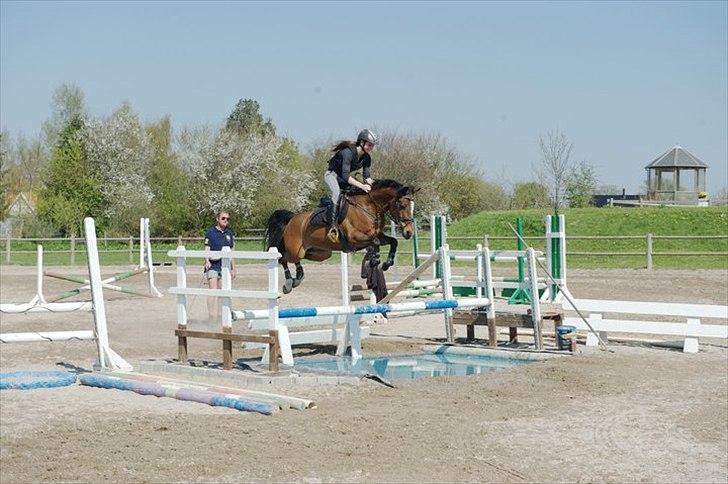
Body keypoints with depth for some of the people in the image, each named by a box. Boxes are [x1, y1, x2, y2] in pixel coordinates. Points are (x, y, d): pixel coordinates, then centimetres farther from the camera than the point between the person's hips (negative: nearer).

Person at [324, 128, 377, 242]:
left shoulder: (367, 158, -7)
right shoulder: (348, 152, -31)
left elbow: (367, 177, -7)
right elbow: (345, 175, -38)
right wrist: (362, 186, -46)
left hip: (344, 178, 9)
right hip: (332, 175, -9)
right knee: (337, 192, -34)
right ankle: (333, 226, -43)